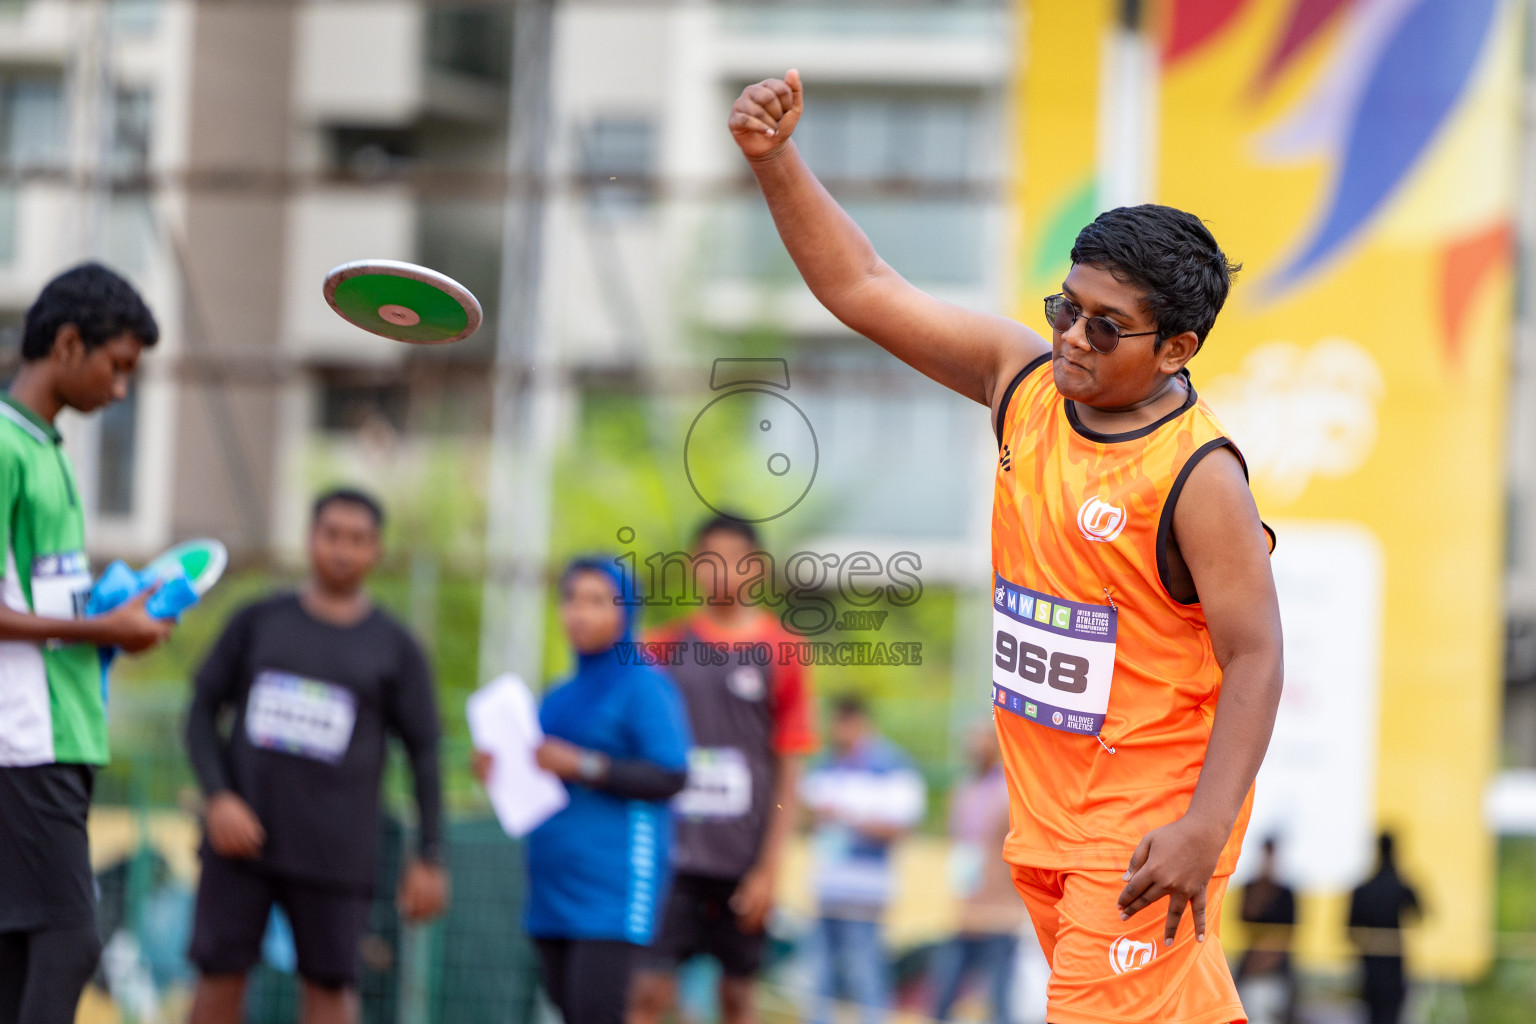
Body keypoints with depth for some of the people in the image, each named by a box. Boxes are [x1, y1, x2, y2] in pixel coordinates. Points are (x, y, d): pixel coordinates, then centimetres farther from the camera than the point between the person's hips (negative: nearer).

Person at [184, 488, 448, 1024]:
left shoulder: (395, 648, 5)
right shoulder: (258, 622, 8)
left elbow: (424, 753, 6)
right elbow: (203, 710, 8)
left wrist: (429, 858, -1)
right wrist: (218, 797, -7)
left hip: (333, 853, -1)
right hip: (242, 834, 1)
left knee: (329, 981, -3)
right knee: (220, 972, -2)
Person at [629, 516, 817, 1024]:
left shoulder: (778, 653, 2)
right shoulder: (664, 647, 7)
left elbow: (789, 777, 1)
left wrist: (769, 868, -5)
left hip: (742, 862, -1)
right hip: (670, 854, 1)